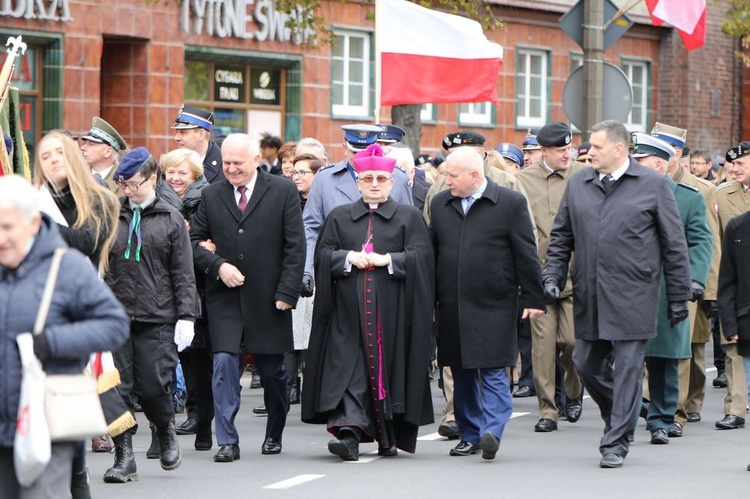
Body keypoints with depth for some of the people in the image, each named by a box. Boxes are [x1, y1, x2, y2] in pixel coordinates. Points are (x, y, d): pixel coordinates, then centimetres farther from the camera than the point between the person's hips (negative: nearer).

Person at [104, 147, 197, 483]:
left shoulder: (171, 220, 5)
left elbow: (183, 274, 4)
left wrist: (186, 316, -3)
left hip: (157, 320, -2)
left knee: (154, 386, -4)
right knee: (118, 388, -2)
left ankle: (164, 432, 26)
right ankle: (124, 456, 6)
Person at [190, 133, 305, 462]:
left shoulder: (283, 192, -1)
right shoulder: (212, 196, 6)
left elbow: (295, 246, -3)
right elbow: (193, 240, 10)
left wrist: (286, 293, -10)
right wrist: (218, 266, -9)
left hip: (268, 298, -1)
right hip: (224, 298, 1)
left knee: (273, 371, 9)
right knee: (224, 363, -11)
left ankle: (274, 435, 28)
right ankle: (227, 442, -8)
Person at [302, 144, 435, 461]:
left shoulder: (409, 218, 10)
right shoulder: (339, 217, 15)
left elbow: (420, 256, -2)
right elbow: (322, 253, 7)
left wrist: (385, 259, -12)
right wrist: (348, 257, -11)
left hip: (391, 311, -1)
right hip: (350, 312, 1)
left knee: (388, 367, 2)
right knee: (348, 367, -12)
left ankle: (389, 438, 13)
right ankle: (349, 433, -21)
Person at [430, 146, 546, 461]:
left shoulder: (511, 203, -3)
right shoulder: (440, 204, 11)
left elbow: (526, 255, -1)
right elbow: (431, 253, 16)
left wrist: (532, 299, -3)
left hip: (494, 305, -5)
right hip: (452, 306, 5)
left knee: (492, 371, -11)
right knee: (462, 374, 10)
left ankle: (492, 430, -17)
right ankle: (470, 435, 17)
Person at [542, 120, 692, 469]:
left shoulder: (653, 185, -1)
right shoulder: (577, 185, 10)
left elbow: (674, 244, 1)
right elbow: (561, 238, 16)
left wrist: (679, 297, 0)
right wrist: (552, 277, 3)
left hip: (633, 297, -5)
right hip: (589, 296, 5)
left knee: (627, 369, -4)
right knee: (587, 364, 9)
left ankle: (615, 443, 2)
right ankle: (621, 419, 31)